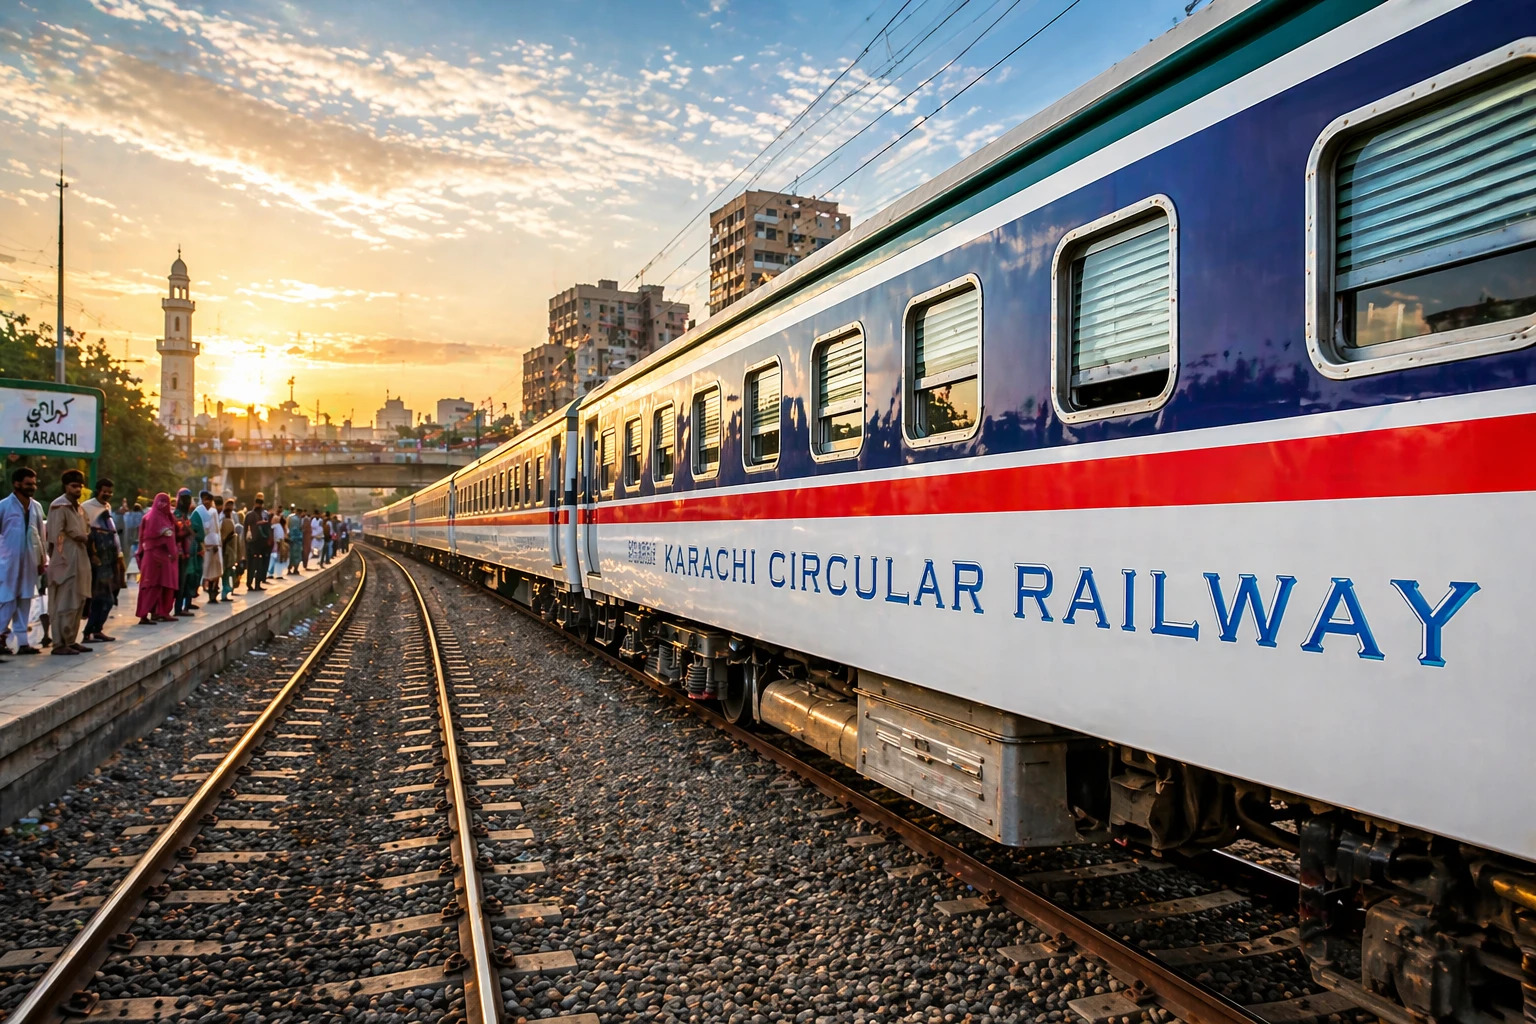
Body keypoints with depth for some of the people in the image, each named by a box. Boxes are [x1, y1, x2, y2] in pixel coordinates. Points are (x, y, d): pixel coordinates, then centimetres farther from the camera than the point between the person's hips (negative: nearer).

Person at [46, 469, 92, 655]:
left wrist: (86, 537, 8)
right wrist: (61, 561, -20)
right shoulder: (59, 506, -10)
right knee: (65, 604, -8)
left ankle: (70, 640, 18)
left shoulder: (78, 506, 17)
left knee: (78, 603, 11)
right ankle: (59, 644, -4)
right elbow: (56, 537, -16)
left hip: (79, 561, 9)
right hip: (66, 561, -9)